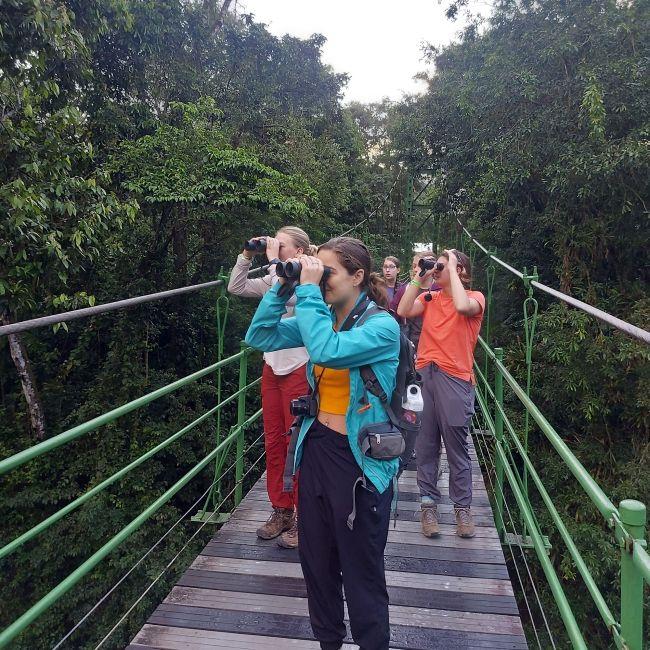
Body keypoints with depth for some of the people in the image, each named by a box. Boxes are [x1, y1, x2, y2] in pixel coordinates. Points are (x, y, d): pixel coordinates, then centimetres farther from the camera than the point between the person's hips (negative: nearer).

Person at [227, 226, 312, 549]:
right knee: (273, 443, 12)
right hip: (272, 367, 8)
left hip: (298, 369, -8)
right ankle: (281, 511, 25)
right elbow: (236, 288, 11)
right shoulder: (276, 278, 12)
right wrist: (247, 256, 2)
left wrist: (273, 260, -18)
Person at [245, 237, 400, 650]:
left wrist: (308, 291, -24)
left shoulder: (382, 325, -15)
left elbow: (326, 351, -32)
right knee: (316, 558, 19)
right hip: (316, 448, 7)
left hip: (360, 459, -7)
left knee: (362, 569, 9)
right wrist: (282, 288, -5)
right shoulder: (324, 317, 5)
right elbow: (259, 337, 4)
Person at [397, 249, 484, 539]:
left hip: (455, 379, -4)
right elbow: (403, 311, -5)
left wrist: (453, 270, -11)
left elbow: (462, 306, -22)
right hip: (425, 375, 4)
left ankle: (462, 507, 21)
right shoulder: (430, 298, 12)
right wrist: (418, 277, -2)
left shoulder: (474, 297, 1)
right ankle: (428, 504, 21)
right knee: (425, 446, 9)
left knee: (456, 448, 5)